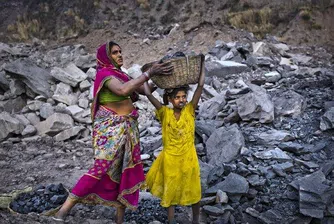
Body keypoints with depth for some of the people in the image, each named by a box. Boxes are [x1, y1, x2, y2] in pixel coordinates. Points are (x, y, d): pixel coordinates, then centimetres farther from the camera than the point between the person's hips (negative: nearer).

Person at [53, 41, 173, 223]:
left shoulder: (120, 74, 15)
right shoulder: (104, 73, -11)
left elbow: (144, 90, 16)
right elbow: (122, 90, -30)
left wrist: (160, 76, 2)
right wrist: (149, 73, -27)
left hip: (127, 127, 8)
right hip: (110, 127, -8)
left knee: (126, 169, 7)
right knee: (101, 168, -16)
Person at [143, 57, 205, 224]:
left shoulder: (190, 110, -7)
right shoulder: (165, 113, -7)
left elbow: (200, 86, -12)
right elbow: (148, 94, -14)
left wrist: (202, 64, -13)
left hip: (188, 157, 0)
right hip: (170, 158, 0)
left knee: (192, 189, 14)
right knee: (170, 190, 13)